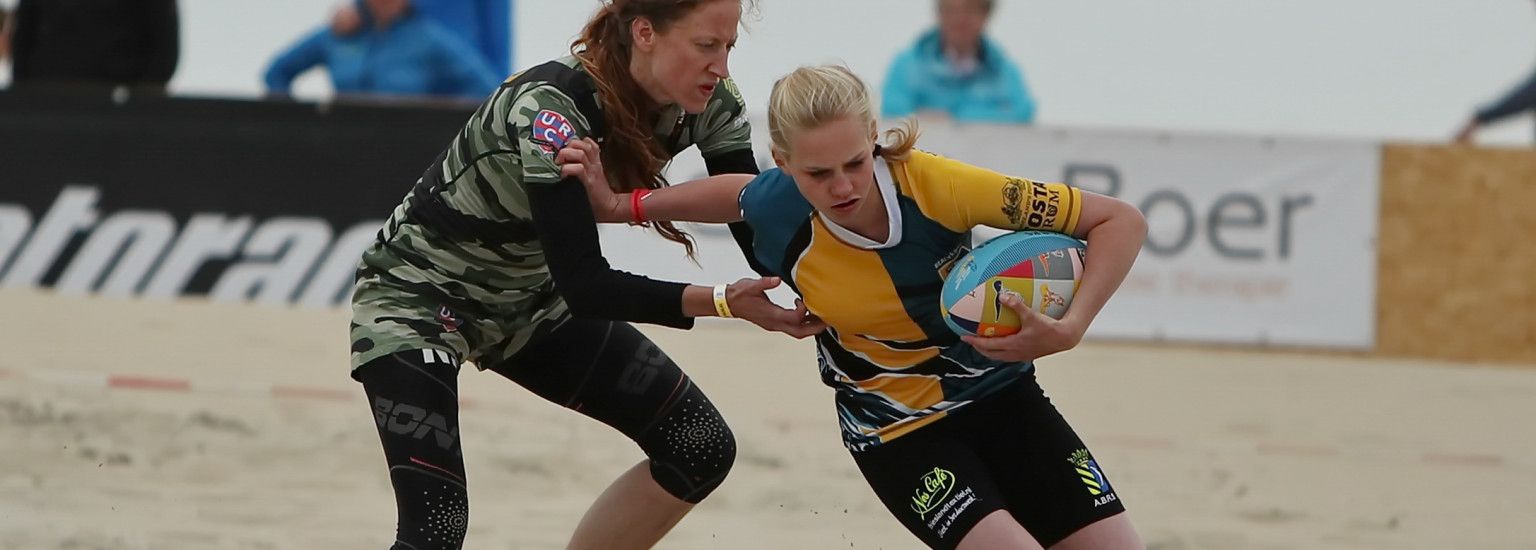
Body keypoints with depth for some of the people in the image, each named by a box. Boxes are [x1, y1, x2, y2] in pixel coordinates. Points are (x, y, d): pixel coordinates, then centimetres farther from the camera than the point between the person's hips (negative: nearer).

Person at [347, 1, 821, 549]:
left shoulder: (705, 103, -14)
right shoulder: (550, 109, -34)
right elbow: (584, 284, -36)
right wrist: (722, 301, -44)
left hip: (530, 301, 8)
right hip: (417, 295, -8)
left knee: (701, 447, -1)